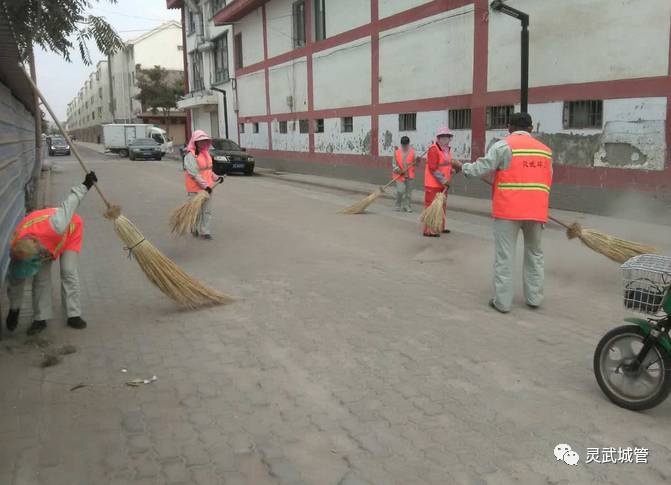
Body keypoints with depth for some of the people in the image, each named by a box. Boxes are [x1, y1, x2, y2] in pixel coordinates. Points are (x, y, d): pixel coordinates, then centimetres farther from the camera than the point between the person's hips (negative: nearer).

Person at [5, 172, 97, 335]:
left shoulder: (55, 226, -47)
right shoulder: (15, 253, -29)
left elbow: (68, 205, -31)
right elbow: (15, 283, -14)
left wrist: (86, 185, -15)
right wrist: (14, 311, -5)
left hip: (70, 230, -2)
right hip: (46, 241, 2)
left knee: (69, 272, -11)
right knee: (41, 277, -9)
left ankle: (74, 315, -4)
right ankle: (40, 318, 2)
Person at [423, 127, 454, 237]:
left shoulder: (447, 149, 10)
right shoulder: (434, 149, -17)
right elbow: (433, 169, -22)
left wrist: (448, 180, 16)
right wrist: (444, 181, -21)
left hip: (443, 184, 9)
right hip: (433, 184, -9)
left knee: (442, 206, 17)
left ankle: (440, 227, 30)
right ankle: (428, 231, 1)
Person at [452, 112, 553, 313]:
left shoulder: (504, 145, -4)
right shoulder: (545, 150, 11)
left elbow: (481, 168, -7)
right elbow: (548, 181, 13)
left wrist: (463, 167, 11)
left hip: (508, 209, -4)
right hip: (536, 210, 4)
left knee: (504, 256, 2)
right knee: (535, 254, 18)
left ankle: (502, 301, 6)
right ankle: (534, 298, 23)